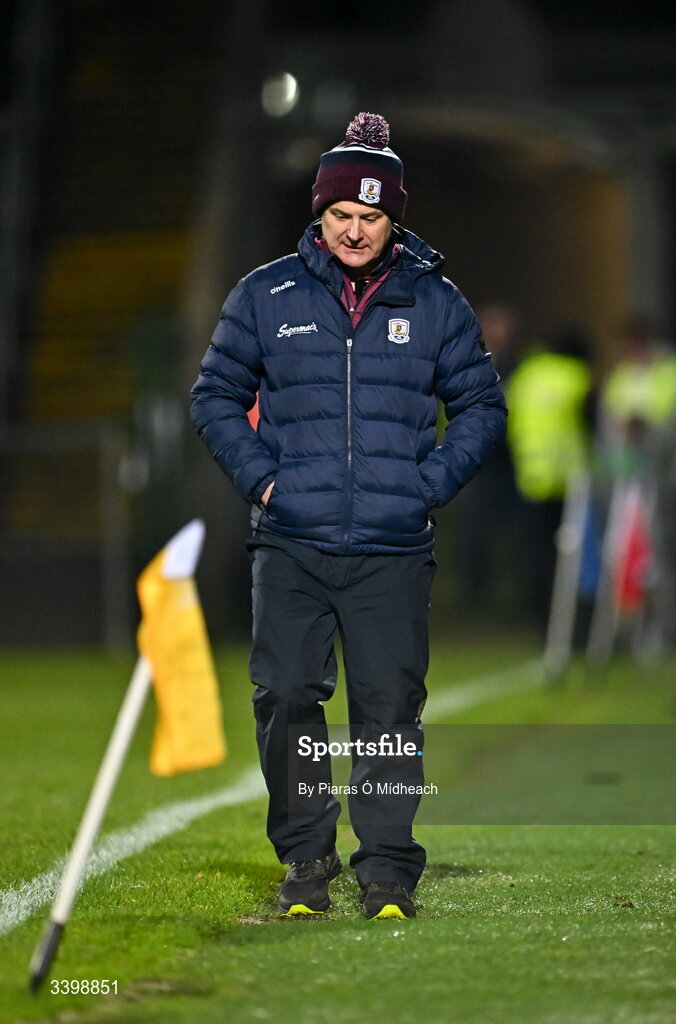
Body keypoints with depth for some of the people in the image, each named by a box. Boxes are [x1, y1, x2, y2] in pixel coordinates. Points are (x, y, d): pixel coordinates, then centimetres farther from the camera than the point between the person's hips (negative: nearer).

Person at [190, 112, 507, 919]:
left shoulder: (435, 304, 7)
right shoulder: (266, 297, 6)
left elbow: (481, 406, 15)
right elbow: (215, 396, 14)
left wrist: (431, 482, 2)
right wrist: (258, 476, 1)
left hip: (393, 551, 0)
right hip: (290, 548, 0)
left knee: (390, 709, -2)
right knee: (286, 700, -3)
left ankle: (388, 872, 6)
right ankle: (305, 861, 11)